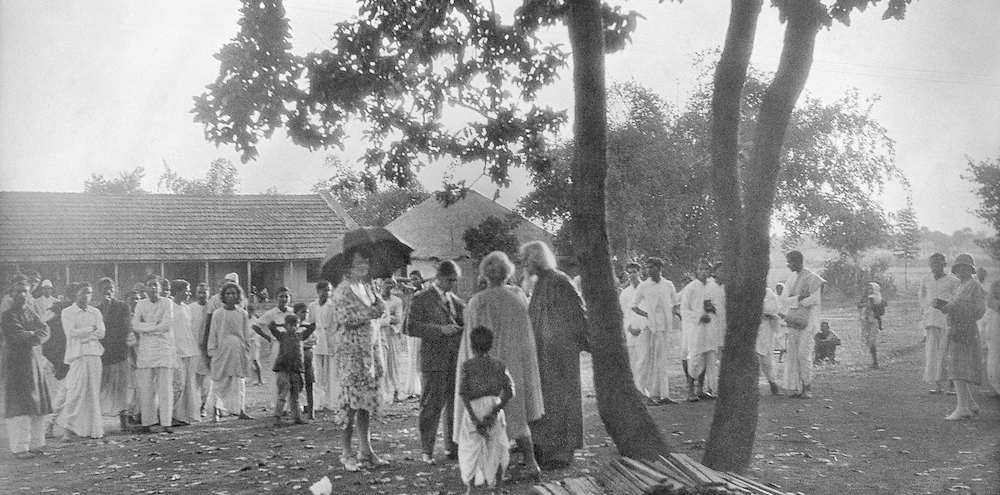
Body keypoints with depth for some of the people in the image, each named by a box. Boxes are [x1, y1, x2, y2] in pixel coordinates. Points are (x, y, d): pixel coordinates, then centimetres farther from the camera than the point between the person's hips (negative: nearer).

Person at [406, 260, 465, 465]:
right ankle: (426, 451, 6)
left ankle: (453, 447, 18)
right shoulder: (421, 299, -2)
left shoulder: (456, 301, 17)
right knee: (432, 406, -2)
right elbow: (411, 328, -11)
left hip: (457, 360, 6)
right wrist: (441, 330, -17)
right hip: (433, 360, -5)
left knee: (456, 404, 7)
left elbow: (463, 325, 26)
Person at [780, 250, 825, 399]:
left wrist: (794, 299, -6)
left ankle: (807, 388, -2)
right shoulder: (791, 278, 12)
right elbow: (785, 299, 5)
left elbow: (814, 300, -13)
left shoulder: (812, 278, -7)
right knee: (793, 354, 2)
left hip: (806, 320, -6)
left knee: (803, 353, -10)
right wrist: (800, 297, -12)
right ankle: (795, 387, 5)